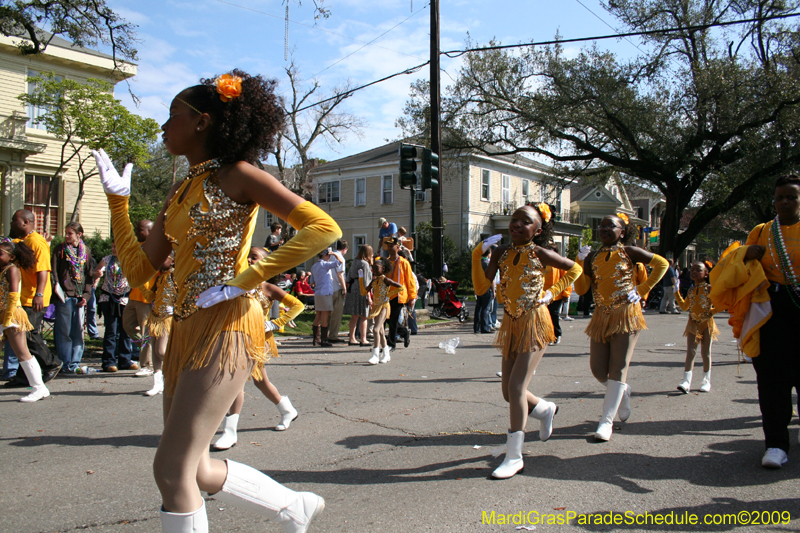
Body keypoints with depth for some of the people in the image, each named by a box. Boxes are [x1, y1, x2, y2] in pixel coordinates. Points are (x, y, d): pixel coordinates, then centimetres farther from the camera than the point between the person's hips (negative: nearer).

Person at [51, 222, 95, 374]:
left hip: (80, 297, 2)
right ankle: (65, 364, 7)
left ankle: (75, 363, 11)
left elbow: (89, 275, 11)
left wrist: (86, 295, 0)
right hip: (65, 297, -2)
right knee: (64, 332, 0)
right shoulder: (60, 249, 4)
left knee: (79, 331, 4)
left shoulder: (86, 251, 11)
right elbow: (54, 272, 1)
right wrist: (59, 292, -10)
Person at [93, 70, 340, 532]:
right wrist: (118, 198, 14)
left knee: (171, 469, -7)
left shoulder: (238, 176, -4)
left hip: (226, 325, -9)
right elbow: (139, 270, 16)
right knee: (195, 471, 14)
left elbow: (324, 228, -14)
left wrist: (247, 278, -16)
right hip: (187, 329, 9)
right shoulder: (179, 193, 18)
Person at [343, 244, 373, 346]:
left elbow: (349, 277, 17)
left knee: (354, 316, 13)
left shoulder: (354, 262, 13)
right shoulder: (364, 264, -11)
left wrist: (348, 289, 23)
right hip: (361, 292, -8)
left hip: (352, 291, 8)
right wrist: (368, 296, -13)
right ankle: (363, 340, -1)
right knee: (363, 317, -2)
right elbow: (365, 281, -14)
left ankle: (352, 338, 17)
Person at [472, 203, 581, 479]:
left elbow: (574, 269, 7)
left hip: (535, 324, -6)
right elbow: (482, 286, -5)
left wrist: (552, 292, -2)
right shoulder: (501, 253, 3)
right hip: (510, 324, 6)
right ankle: (546, 409, 42)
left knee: (516, 387, -13)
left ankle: (514, 456, -3)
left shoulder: (539, 253, -7)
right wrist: (477, 254, -13)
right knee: (508, 391, 11)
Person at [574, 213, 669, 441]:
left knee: (618, 368, -5)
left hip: (626, 315, -4)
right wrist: (581, 261, -9)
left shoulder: (629, 252, -2)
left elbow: (662, 264, 1)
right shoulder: (593, 257, 8)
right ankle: (622, 392, 35)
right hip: (601, 317, 5)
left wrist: (643, 290, -4)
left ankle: (607, 421, -3)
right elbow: (581, 289, 1)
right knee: (597, 368, 4)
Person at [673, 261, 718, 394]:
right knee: (690, 351, -5)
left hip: (706, 323, -3)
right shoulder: (691, 290, 8)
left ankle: (706, 381, 20)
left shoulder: (709, 288, -6)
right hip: (693, 323, 3)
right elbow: (685, 307, 14)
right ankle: (686, 381, -9)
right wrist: (677, 292, 12)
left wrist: (711, 312, -15)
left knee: (705, 352, 7)